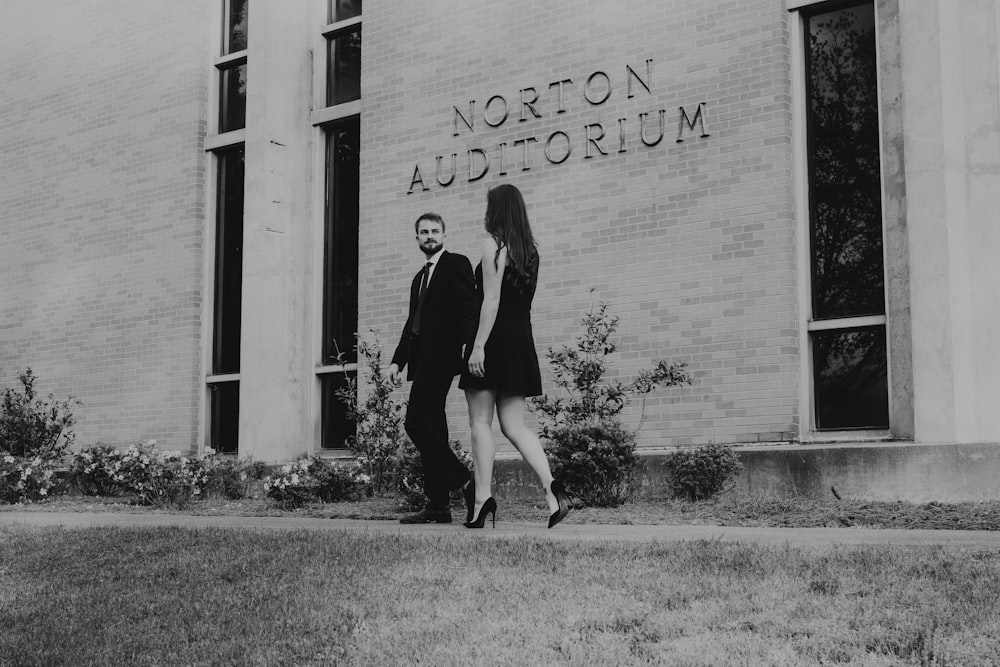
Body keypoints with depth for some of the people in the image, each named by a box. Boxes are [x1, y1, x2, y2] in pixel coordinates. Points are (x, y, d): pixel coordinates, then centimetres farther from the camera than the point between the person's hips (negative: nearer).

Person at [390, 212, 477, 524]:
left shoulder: (456, 264, 1)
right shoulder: (420, 277, 25)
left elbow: (467, 308, -10)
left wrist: (467, 346, -23)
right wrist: (398, 359, 14)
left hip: (440, 355, -9)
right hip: (422, 358, 9)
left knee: (417, 422, -17)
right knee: (431, 427, 5)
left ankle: (464, 481, -12)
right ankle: (438, 504, 5)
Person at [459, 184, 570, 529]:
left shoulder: (494, 243, -7)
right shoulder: (529, 249, 14)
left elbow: (492, 300, -15)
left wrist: (478, 346, -17)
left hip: (494, 340, -7)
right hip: (521, 341, 7)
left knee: (480, 421, -1)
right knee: (514, 424, 7)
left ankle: (483, 500, -6)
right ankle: (551, 487, -9)